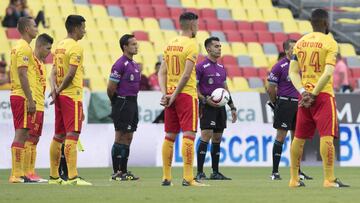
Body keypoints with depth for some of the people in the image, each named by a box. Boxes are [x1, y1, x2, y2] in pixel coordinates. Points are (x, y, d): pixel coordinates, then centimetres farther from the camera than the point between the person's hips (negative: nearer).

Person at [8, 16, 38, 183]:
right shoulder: (24, 48, -12)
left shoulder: (18, 47, 19)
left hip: (17, 95, 10)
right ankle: (16, 174, -12)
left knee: (22, 135, 10)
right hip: (23, 97, -10)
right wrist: (30, 100, -21)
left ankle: (18, 174, 11)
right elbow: (23, 75, -19)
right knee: (21, 134, -10)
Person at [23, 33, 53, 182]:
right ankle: (26, 173, -9)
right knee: (30, 139, -9)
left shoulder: (40, 62, 18)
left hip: (39, 106, 10)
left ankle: (31, 172, 11)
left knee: (34, 140, 9)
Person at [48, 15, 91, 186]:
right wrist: (59, 90, -7)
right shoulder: (75, 47, -11)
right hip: (72, 96, -9)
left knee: (58, 136, 12)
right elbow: (71, 73, -18)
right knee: (72, 136, -13)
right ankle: (73, 177, -19)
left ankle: (54, 176, 17)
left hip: (61, 96, 9)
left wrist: (54, 88, -5)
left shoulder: (59, 46, 16)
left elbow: (54, 71, 10)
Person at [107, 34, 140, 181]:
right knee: (120, 138, -6)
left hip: (133, 103, 9)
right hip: (122, 104, -9)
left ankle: (123, 171, 16)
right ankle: (116, 173, -3)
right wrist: (116, 102, -1)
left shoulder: (135, 65, 14)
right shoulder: (120, 64, -14)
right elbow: (111, 88, -14)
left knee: (128, 138, 11)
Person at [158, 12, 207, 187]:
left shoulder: (170, 44, 12)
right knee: (189, 135, -8)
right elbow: (186, 75, -17)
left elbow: (162, 72, 8)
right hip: (187, 94, -7)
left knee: (169, 136, 10)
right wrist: (174, 96, -13)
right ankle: (188, 178, -14)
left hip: (171, 95, 7)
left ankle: (166, 177, 13)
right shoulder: (191, 45, -10)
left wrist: (165, 93, -1)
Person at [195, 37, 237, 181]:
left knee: (217, 140, 9)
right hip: (207, 108, -7)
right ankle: (199, 173, -11)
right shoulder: (201, 66, -6)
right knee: (206, 138, -12)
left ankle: (215, 172, 14)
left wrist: (232, 107, 18)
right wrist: (205, 99, -21)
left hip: (220, 107, 7)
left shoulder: (221, 68, 16)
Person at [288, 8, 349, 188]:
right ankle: (329, 179, -14)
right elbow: (328, 73, -18)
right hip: (323, 93, -6)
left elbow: (293, 72, 5)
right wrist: (314, 94, -15)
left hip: (304, 95, 6)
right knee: (327, 136, -8)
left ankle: (294, 178, 15)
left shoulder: (300, 42, 10)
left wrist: (303, 91, -4)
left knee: (299, 137, 10)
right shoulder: (330, 43, -7)